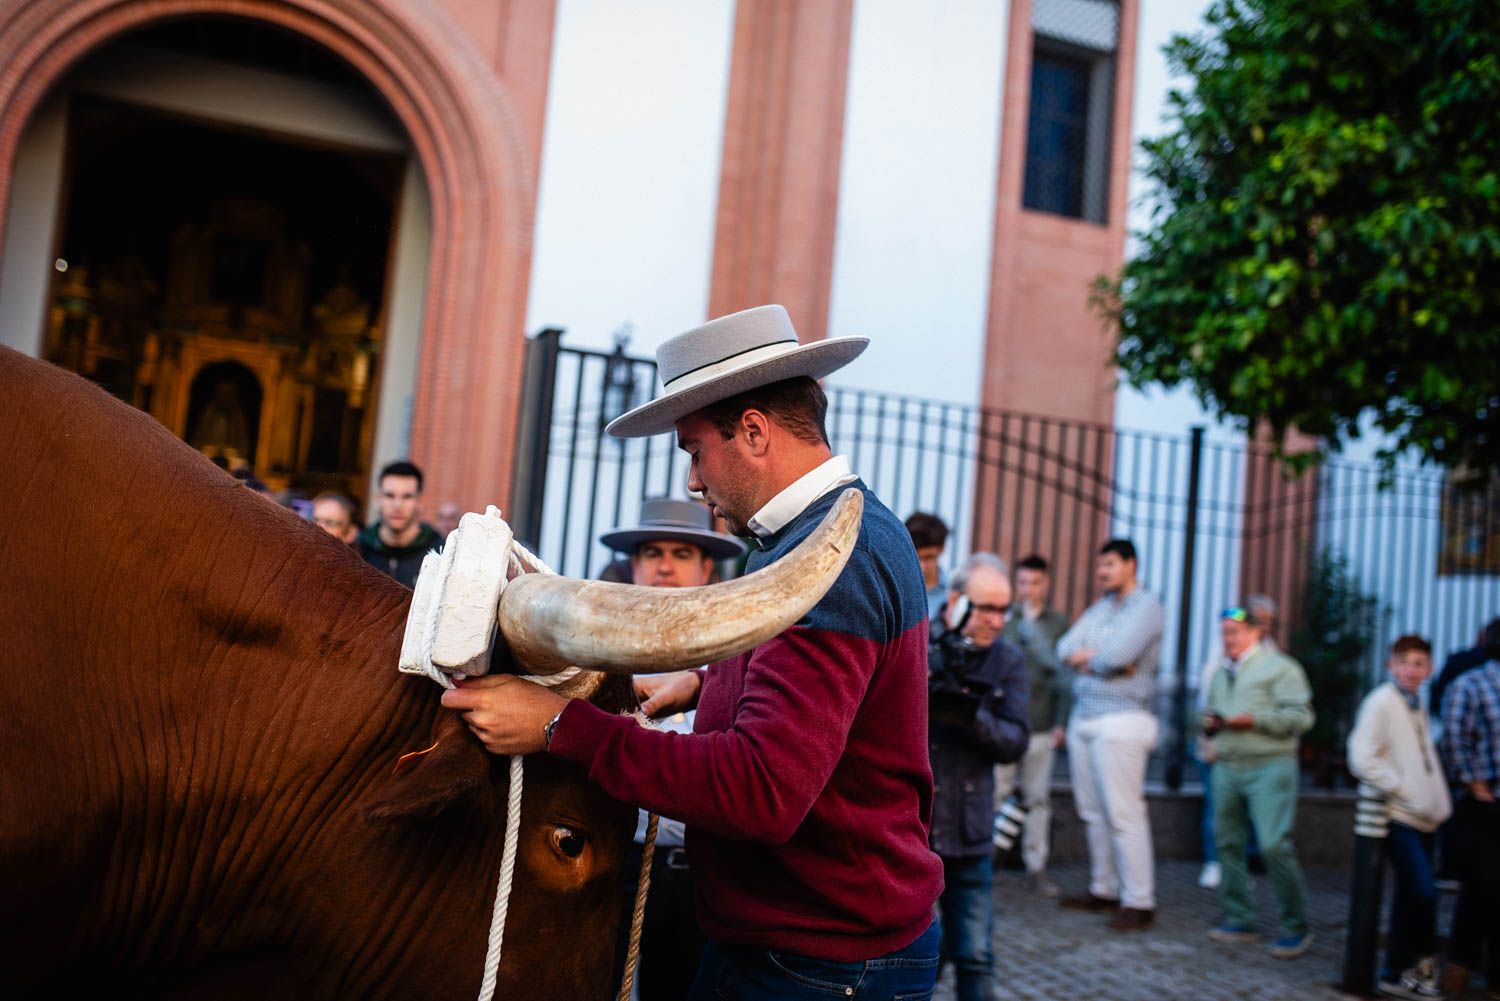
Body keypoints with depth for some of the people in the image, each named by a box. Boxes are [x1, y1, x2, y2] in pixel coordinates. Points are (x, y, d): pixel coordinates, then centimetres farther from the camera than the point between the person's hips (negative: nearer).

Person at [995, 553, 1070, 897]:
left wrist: (1061, 722, 2)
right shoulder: (1003, 620, 3)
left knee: (1038, 798, 7)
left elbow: (1064, 671, 6)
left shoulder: (1058, 623, 5)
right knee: (994, 794, -1)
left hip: (1041, 726, 1)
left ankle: (1036, 866, 15)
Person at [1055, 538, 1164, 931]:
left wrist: (1084, 657, 0)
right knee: (1093, 810, 11)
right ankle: (1103, 889, 20)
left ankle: (1138, 901, -4)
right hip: (1083, 717, 8)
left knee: (1123, 813, -9)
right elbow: (1065, 648, 8)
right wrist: (1098, 657, -9)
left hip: (1121, 719, -8)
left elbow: (1117, 655, -19)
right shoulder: (1100, 607, 18)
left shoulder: (1146, 606, -5)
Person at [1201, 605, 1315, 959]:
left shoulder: (1280, 668, -2)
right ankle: (1239, 920, 19)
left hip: (1269, 767, -7)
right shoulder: (1221, 673, 20)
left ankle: (1295, 927, 0)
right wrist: (1209, 723, 8)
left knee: (1274, 845, -13)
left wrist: (1253, 720, -17)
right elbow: (1211, 709, 31)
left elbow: (1301, 716, -10)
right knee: (1228, 843, 8)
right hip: (1227, 767, 7)